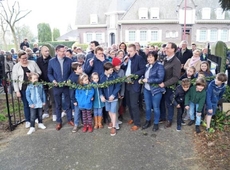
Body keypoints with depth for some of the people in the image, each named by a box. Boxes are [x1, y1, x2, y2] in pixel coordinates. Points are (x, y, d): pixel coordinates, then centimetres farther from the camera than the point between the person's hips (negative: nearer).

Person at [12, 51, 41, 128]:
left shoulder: (33, 63, -2)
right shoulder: (16, 66, -4)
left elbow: (39, 72, 3)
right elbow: (15, 80, -4)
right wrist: (17, 91, -7)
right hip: (23, 88, -1)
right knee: (26, 104, 9)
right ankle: (28, 121, 22)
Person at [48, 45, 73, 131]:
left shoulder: (69, 60, -2)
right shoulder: (51, 61, -1)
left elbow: (72, 72, 2)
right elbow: (49, 73, 4)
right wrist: (53, 80, -13)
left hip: (67, 86, 0)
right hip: (57, 86, 0)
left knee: (68, 104, 12)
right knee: (58, 105, 12)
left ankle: (70, 119, 28)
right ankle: (59, 122, 25)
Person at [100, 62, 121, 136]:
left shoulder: (115, 76, -14)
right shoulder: (101, 77, -6)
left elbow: (118, 86, -13)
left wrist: (113, 95, -20)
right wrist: (101, 95, -14)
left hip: (114, 97, -4)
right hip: (106, 97, 4)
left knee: (113, 112, 0)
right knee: (109, 111, 19)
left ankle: (114, 127, 11)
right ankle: (112, 122, 41)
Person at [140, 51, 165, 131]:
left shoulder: (159, 66, -14)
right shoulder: (147, 65, 6)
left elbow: (160, 79, -22)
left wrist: (148, 80, -21)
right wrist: (142, 79, -3)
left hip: (156, 90, -6)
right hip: (146, 89, 6)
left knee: (155, 107, 8)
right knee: (147, 106, 17)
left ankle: (156, 123, 25)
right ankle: (148, 121, 36)